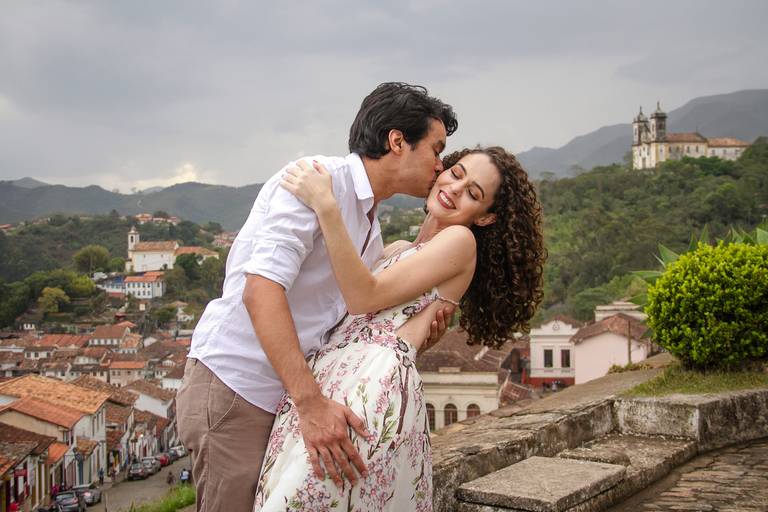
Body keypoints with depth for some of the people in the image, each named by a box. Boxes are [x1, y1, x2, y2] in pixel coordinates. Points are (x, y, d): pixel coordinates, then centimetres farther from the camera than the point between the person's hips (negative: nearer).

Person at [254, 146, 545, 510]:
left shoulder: (461, 240, 3)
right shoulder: (397, 250, 27)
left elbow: (364, 297, -6)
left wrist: (326, 206, -10)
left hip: (376, 383, -8)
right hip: (324, 375, 8)